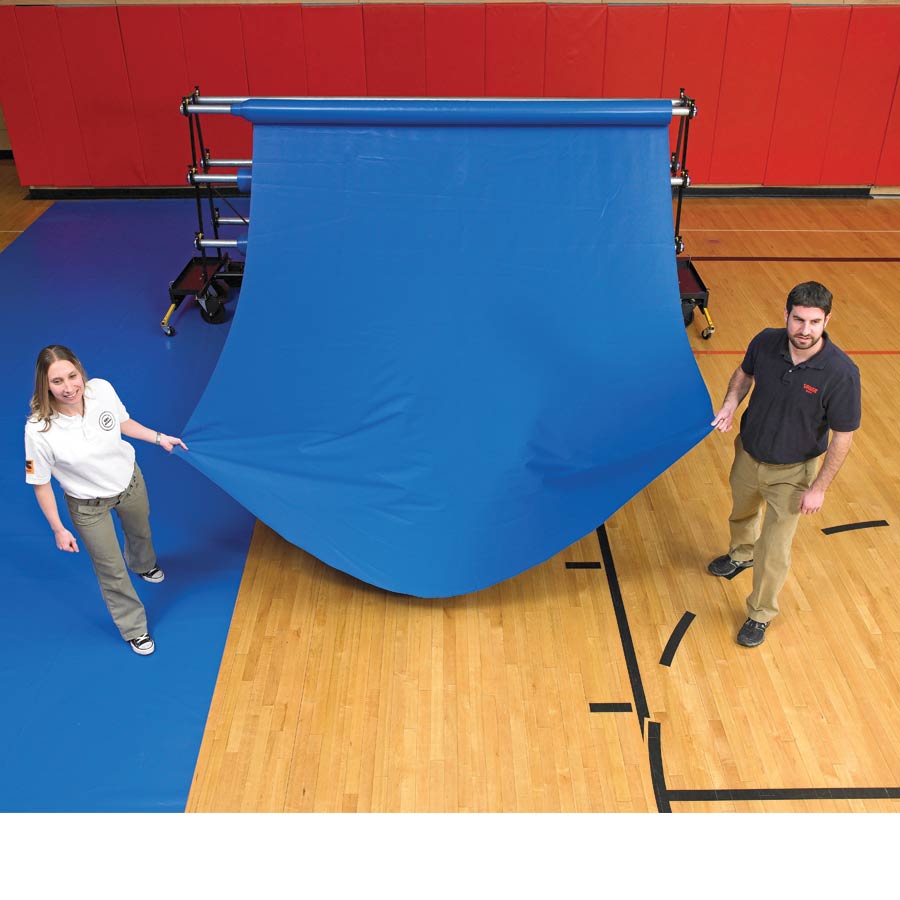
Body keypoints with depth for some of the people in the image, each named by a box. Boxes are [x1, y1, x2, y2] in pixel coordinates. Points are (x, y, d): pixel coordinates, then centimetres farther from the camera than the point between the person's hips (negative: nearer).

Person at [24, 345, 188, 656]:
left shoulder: (101, 389, -26)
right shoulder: (38, 430, -35)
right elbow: (41, 484, -19)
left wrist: (159, 438, 0)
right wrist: (58, 530, -13)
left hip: (130, 481, 4)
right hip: (90, 507, -4)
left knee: (140, 532, 35)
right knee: (112, 572, 12)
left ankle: (143, 565, 73)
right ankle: (134, 629, 40)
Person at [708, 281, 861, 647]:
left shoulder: (841, 372, -30)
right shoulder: (766, 342, -19)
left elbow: (843, 437, -20)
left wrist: (819, 488, -17)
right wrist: (731, 403, -15)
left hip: (792, 472, -4)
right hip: (748, 455, 4)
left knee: (774, 550, 5)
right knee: (742, 512, 32)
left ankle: (760, 614, 31)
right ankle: (741, 554, 65)